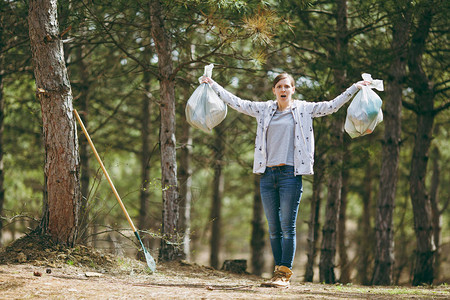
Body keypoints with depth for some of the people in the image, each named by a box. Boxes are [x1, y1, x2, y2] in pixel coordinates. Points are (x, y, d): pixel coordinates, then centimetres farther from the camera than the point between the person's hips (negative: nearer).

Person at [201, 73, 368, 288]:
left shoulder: (303, 110, 7)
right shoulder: (264, 110, 14)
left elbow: (332, 106, 8)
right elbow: (236, 103, 18)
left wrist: (356, 87, 3)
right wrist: (212, 84, 18)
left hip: (290, 174, -3)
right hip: (268, 174, 4)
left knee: (287, 226, -6)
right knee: (273, 228, 5)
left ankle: (285, 274, -5)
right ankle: (279, 271, 11)